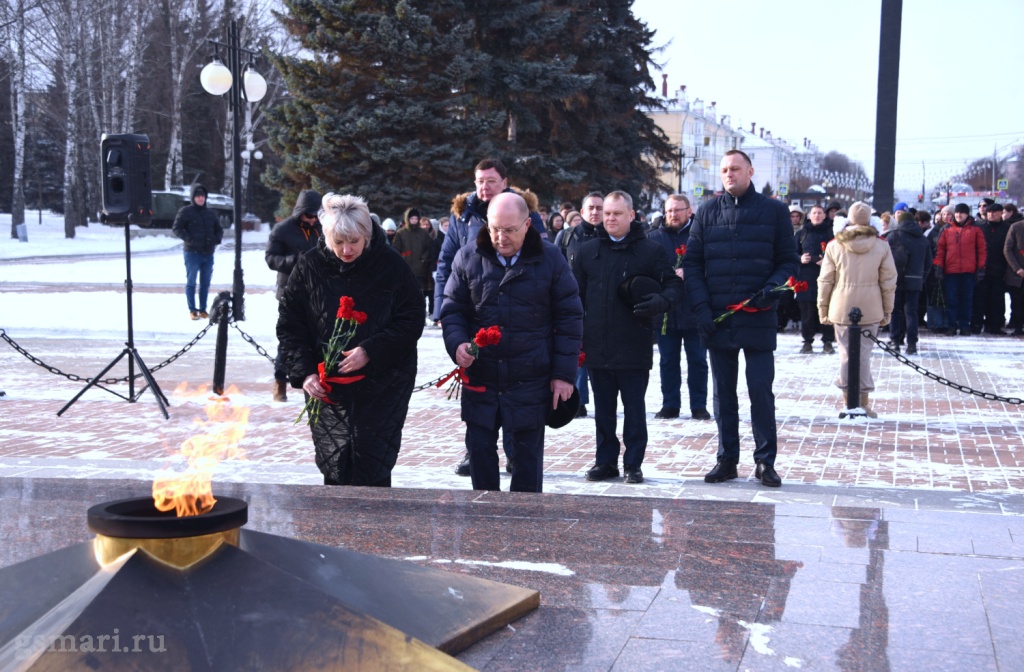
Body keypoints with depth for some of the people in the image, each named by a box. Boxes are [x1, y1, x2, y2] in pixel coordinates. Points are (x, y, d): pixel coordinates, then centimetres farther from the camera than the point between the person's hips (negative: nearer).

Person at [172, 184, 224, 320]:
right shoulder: (185, 212, -2)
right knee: (191, 282, -1)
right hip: (192, 253, -5)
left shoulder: (211, 213, 13)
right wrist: (188, 239, -17)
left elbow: (218, 229, 21)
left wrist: (218, 239, 1)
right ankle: (192, 310, 4)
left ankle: (203, 309, 17)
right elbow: (176, 228, -5)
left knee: (205, 283, 9)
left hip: (208, 254, 5)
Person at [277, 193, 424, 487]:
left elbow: (412, 320, -6)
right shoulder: (309, 266, -3)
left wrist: (370, 352, -18)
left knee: (372, 467, -6)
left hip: (382, 385, -2)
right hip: (326, 389, 2)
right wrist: (304, 372, -10)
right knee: (334, 470, 9)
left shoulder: (391, 264, -7)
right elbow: (289, 326, 3)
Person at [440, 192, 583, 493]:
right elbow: (452, 308, 8)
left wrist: (564, 373, -4)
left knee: (527, 456, 6)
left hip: (530, 382, -2)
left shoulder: (550, 259, -2)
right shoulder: (468, 258, 2)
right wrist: (457, 343, -13)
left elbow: (569, 318, 0)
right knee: (479, 451, 8)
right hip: (480, 378, 2)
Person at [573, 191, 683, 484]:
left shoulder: (652, 250, 0)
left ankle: (633, 463, 14)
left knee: (634, 408, 5)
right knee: (603, 410, 11)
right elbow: (575, 296, 10)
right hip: (597, 347, 3)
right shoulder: (586, 251, 8)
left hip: (634, 347, -3)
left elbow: (674, 285, 1)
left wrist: (660, 302, -22)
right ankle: (605, 460, 21)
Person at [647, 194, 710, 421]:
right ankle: (670, 405, 17)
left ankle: (699, 406, 14)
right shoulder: (654, 238, 9)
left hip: (694, 310, -2)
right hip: (665, 310, 2)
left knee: (698, 361, 5)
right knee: (668, 361, 9)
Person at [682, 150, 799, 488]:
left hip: (758, 318, -2)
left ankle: (765, 461, 9)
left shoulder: (774, 210, 3)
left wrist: (771, 290, -14)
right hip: (717, 319, 3)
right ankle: (727, 459, 17)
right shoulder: (707, 212, 8)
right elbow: (692, 262, 6)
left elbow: (789, 261, 5)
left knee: (761, 390, -1)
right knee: (723, 391, 9)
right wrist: (701, 306, -6)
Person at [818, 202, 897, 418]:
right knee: (864, 353, 3)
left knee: (846, 353, 6)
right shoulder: (881, 246, -1)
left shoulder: (834, 246, -1)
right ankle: (864, 403, 5)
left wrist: (823, 309, 11)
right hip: (870, 310, 0)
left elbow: (825, 281, 2)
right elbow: (888, 282, 3)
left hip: (841, 309, 0)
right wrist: (887, 311, 11)